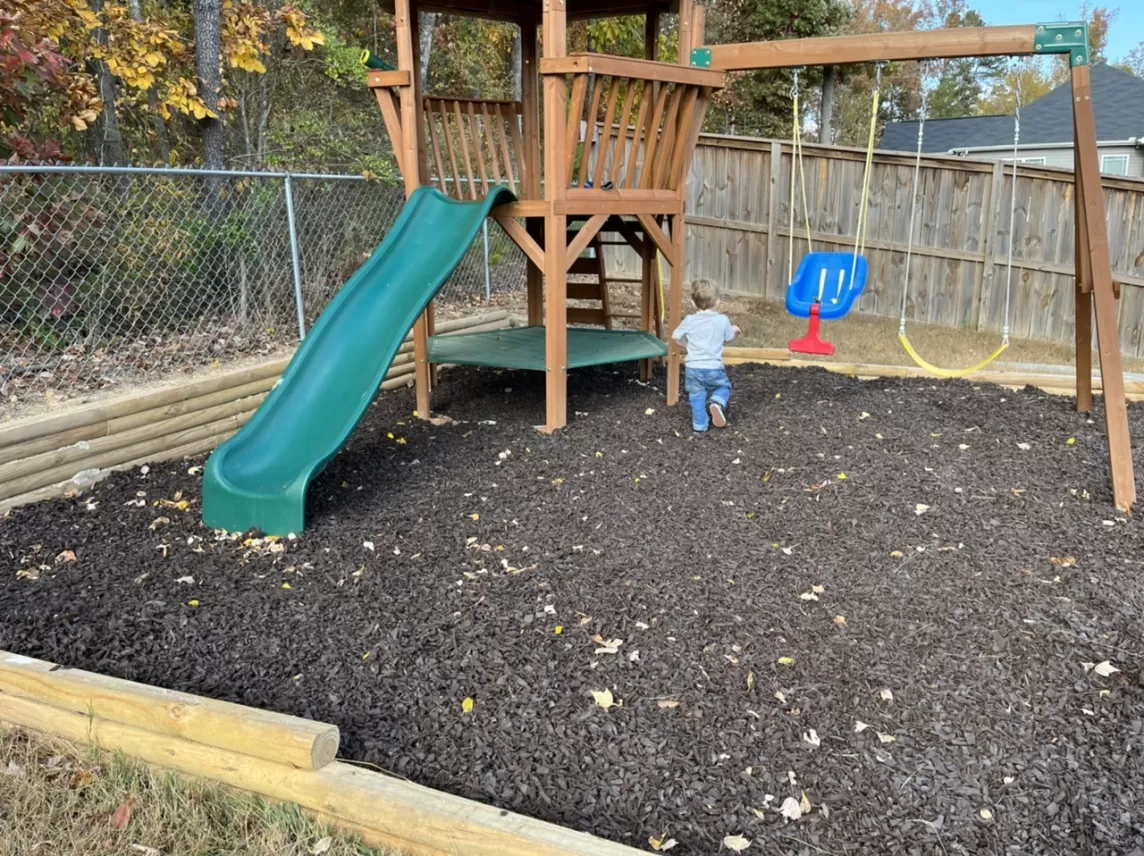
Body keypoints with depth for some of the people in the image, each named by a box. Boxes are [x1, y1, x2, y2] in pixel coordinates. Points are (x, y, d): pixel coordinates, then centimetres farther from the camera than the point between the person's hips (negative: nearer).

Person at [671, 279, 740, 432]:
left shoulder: (690, 320, -3)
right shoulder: (722, 320, -5)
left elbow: (675, 336, 9)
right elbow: (728, 339, 11)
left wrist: (685, 345, 29)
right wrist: (734, 330, 33)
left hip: (693, 368, 1)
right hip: (714, 368, -1)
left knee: (697, 396, 15)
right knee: (724, 387, 21)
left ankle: (699, 426, 14)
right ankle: (717, 402, -9)